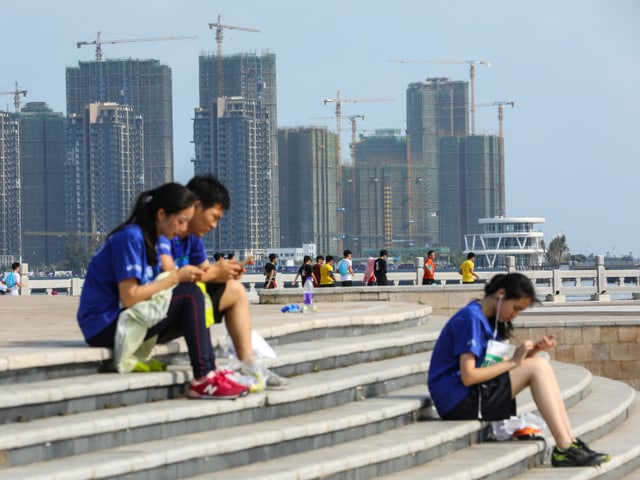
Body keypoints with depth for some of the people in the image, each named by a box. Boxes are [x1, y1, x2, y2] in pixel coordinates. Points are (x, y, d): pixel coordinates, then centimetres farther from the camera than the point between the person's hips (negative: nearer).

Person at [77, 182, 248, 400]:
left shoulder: (149, 238, 14)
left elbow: (147, 289, 7)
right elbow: (129, 297, -22)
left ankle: (209, 372, -8)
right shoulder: (130, 238, -15)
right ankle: (203, 379, -22)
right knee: (190, 295, -19)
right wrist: (176, 277, -15)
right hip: (106, 326, -10)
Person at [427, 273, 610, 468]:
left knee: (540, 363, 0)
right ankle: (564, 449, -18)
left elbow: (499, 365, 10)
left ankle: (570, 442, -7)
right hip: (458, 402, -10)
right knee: (537, 368, -15)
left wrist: (534, 350, -4)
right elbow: (468, 376, -21)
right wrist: (512, 362, -14)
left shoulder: (488, 319, 17)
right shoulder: (470, 319, -14)